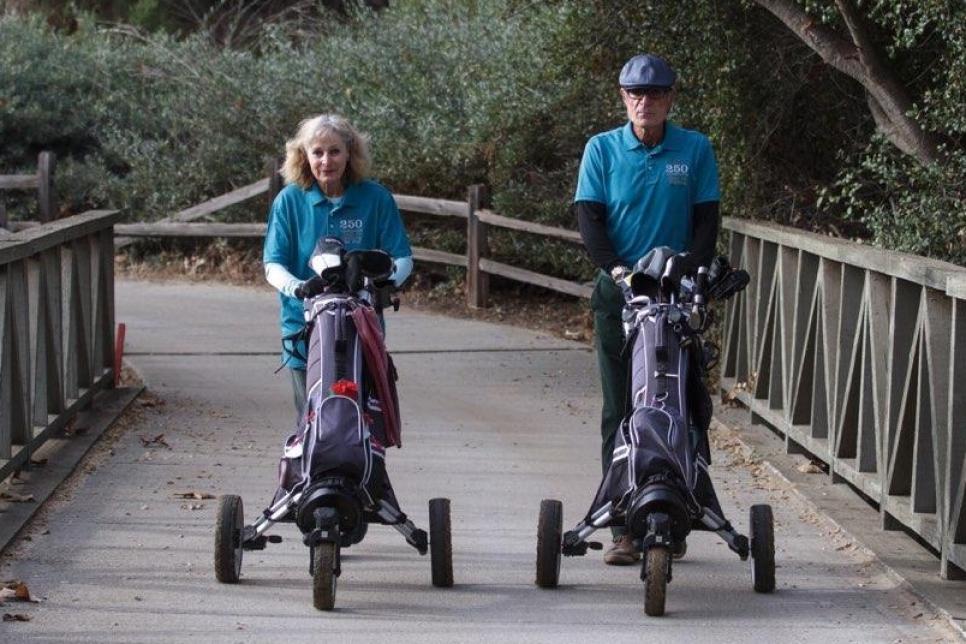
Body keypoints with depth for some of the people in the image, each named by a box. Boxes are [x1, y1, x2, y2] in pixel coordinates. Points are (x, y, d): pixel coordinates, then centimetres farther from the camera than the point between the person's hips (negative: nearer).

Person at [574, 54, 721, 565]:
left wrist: (693, 269, -14)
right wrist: (615, 266, -18)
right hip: (618, 292, 0)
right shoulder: (602, 149, 5)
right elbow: (589, 217, -1)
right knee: (619, 410, -1)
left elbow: (707, 219, 3)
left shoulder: (695, 149, 5)